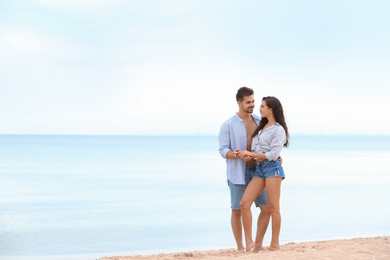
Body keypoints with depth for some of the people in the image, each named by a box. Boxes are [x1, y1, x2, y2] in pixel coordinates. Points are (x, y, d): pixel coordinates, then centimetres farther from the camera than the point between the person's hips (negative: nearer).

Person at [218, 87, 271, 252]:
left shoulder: (260, 121, 9)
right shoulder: (228, 125, -4)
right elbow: (223, 150, -8)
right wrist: (238, 155, -25)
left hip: (258, 171, 4)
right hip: (238, 173, -4)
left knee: (266, 208, -1)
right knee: (237, 210, 3)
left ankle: (258, 244, 12)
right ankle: (240, 247, 15)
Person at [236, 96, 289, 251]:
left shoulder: (278, 130, -3)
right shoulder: (261, 127, 21)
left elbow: (273, 154, -11)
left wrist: (249, 153, -9)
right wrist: (245, 154, -4)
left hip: (272, 168, -7)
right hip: (259, 169, 8)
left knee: (273, 207, -4)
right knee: (244, 203, -4)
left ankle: (275, 244, 4)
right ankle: (249, 242, -1)